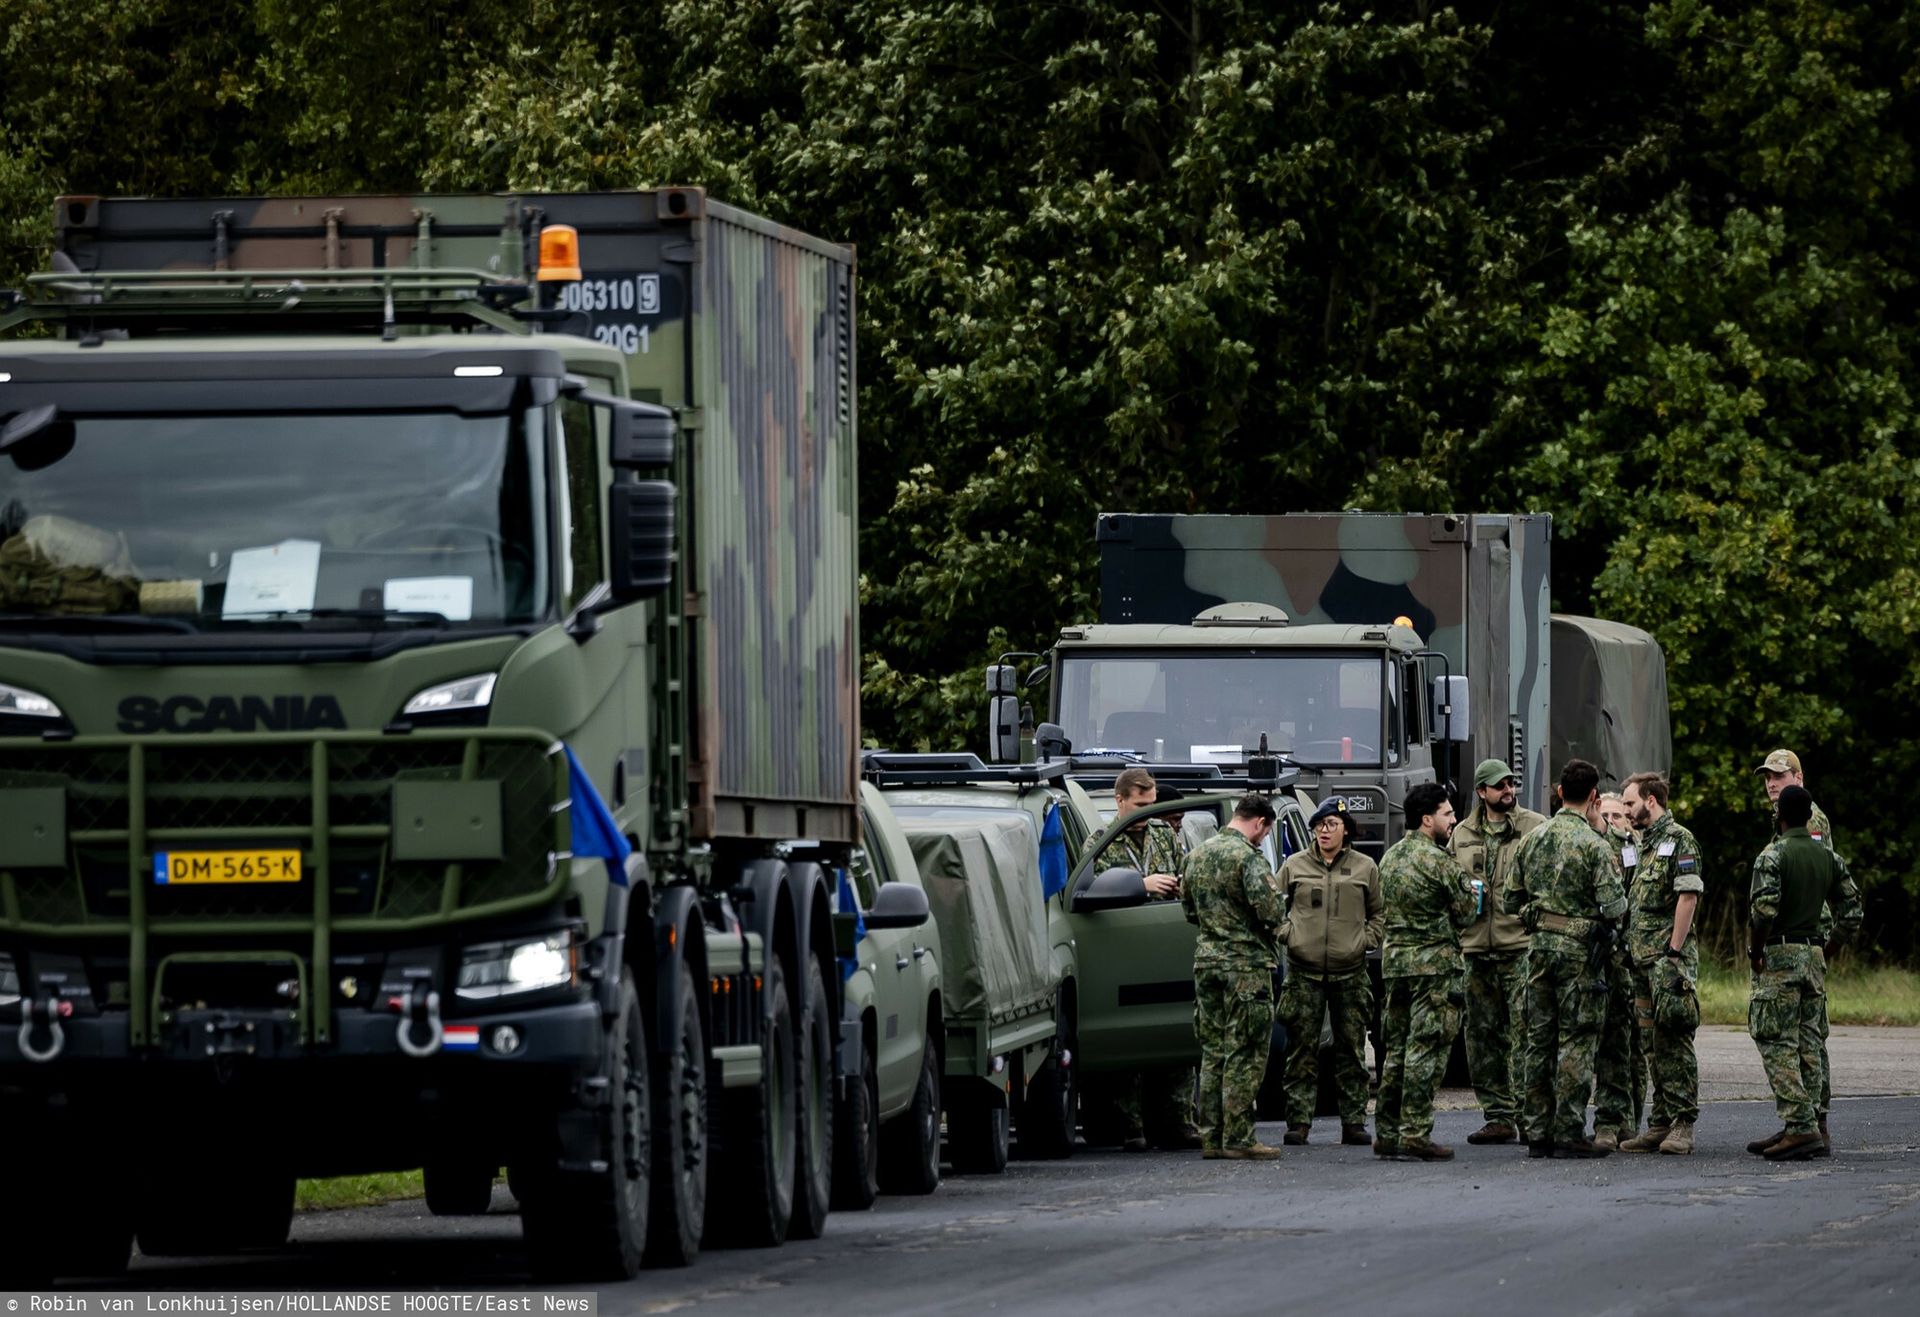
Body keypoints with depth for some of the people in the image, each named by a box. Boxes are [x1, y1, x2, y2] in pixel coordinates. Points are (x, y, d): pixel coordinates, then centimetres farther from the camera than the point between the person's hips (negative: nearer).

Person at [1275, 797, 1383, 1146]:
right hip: (1304, 972, 0)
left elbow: (1380, 913, 13)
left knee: (1352, 1049, 3)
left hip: (1350, 973, 0)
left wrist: (1365, 940, -2)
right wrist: (1287, 935, -3)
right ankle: (1298, 1121, 0)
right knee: (1302, 1049, -2)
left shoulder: (1365, 869, 7)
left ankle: (1354, 1121, 8)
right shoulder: (1294, 867, 8)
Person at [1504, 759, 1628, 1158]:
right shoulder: (1592, 845, -12)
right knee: (1576, 1042, -2)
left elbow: (1511, 900, 11)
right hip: (1579, 947, -6)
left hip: (1539, 945, 6)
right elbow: (1613, 906, -16)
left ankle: (1537, 1133, 11)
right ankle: (1569, 1133, -4)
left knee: (1539, 1040, 10)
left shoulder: (1532, 839, 7)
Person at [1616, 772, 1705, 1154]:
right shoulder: (1645, 843, 20)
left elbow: (1688, 896, -14)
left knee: (1673, 1040, -10)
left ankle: (1683, 1125, -10)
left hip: (1669, 956, -9)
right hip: (1643, 957, 9)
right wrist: (1632, 950, 16)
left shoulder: (1679, 840, -7)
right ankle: (1661, 1123, 11)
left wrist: (1674, 951, -18)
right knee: (1653, 1044, 9)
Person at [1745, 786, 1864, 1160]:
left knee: (1778, 1045, -6)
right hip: (1814, 958, 6)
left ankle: (1800, 1127, -15)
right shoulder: (1830, 858, 9)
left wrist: (1754, 952, -8)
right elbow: (1851, 912, 10)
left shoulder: (1773, 857, -11)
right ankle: (1805, 1127, 11)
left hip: (1778, 958, -6)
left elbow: (1763, 912, -21)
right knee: (1807, 1044, 10)